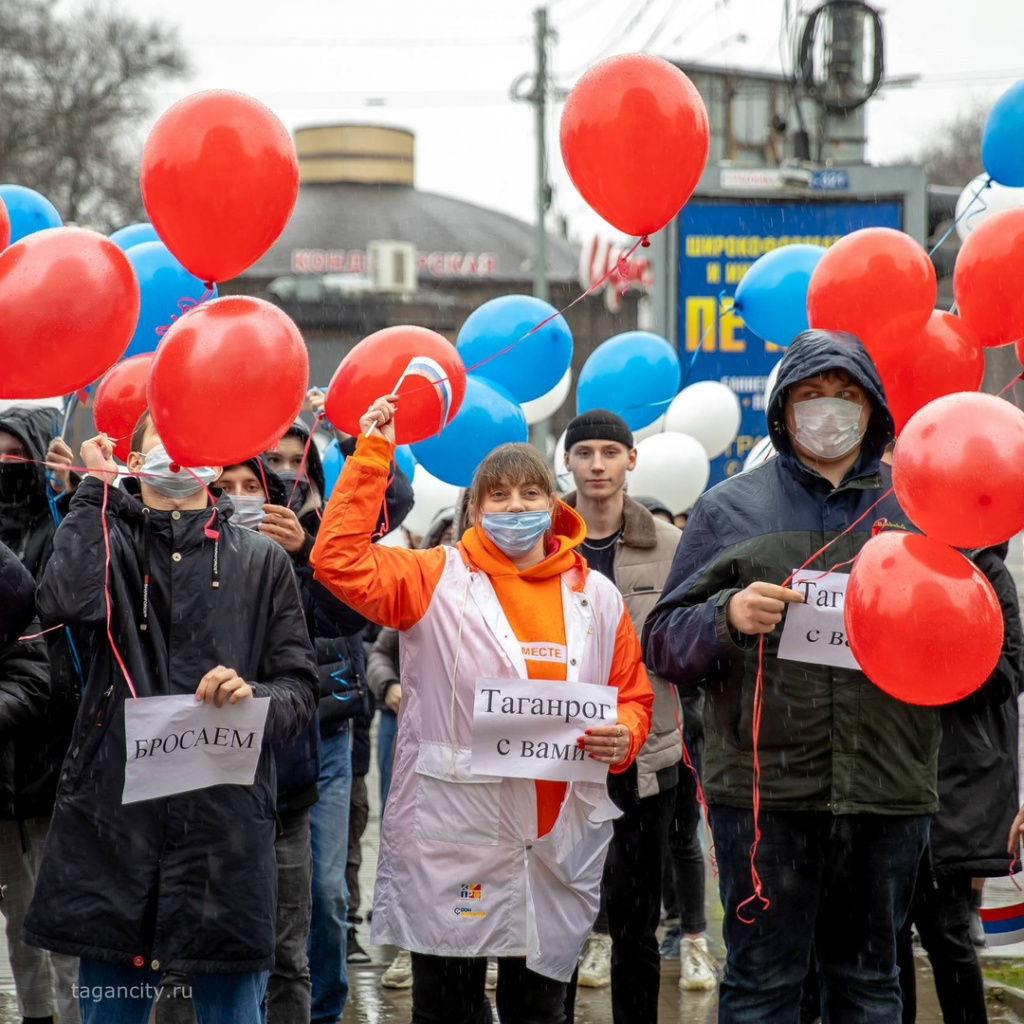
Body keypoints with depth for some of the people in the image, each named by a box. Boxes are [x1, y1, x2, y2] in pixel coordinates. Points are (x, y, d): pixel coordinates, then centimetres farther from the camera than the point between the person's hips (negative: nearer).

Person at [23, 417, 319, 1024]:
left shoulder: (262, 559, 11)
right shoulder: (108, 538, 10)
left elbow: (301, 687, 8)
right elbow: (67, 602, -13)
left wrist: (255, 698, -15)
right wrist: (96, 490, -3)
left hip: (227, 820, 0)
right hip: (114, 814, 0)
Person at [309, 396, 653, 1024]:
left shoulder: (597, 595, 9)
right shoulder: (437, 579, 0)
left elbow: (634, 696, 15)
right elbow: (339, 561, -13)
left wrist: (623, 737, -7)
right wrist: (372, 456, -13)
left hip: (560, 844, 3)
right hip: (453, 840, -3)